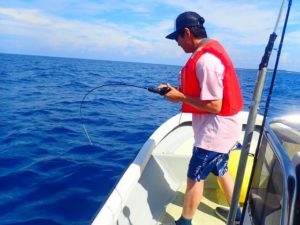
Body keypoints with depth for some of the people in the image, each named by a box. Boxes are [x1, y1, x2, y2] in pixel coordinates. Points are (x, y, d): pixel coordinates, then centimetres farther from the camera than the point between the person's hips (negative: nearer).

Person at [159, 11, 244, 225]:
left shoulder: (205, 60, -25)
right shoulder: (210, 51, 8)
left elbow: (214, 105, -26)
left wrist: (181, 97, -17)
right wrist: (178, 91, 4)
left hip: (216, 130, -10)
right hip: (221, 128, 10)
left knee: (195, 177, 3)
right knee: (221, 170, 24)